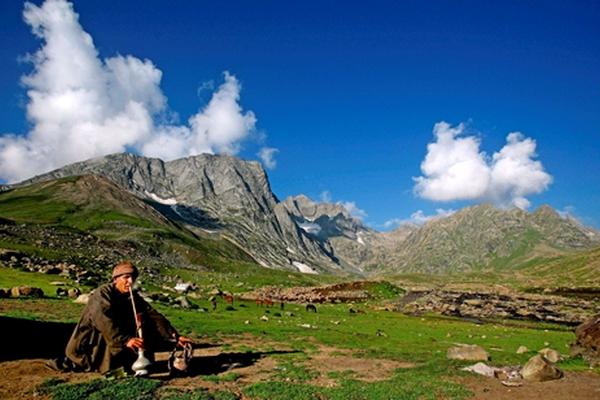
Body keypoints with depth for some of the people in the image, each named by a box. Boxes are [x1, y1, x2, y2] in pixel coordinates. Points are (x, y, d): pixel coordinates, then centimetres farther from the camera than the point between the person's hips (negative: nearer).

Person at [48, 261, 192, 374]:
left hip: (116, 344, 5)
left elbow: (154, 316, -10)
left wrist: (175, 337, -20)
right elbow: (104, 322, -35)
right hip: (89, 344, -4)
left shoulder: (133, 297, -2)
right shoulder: (102, 294, -19)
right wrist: (126, 340, -48)